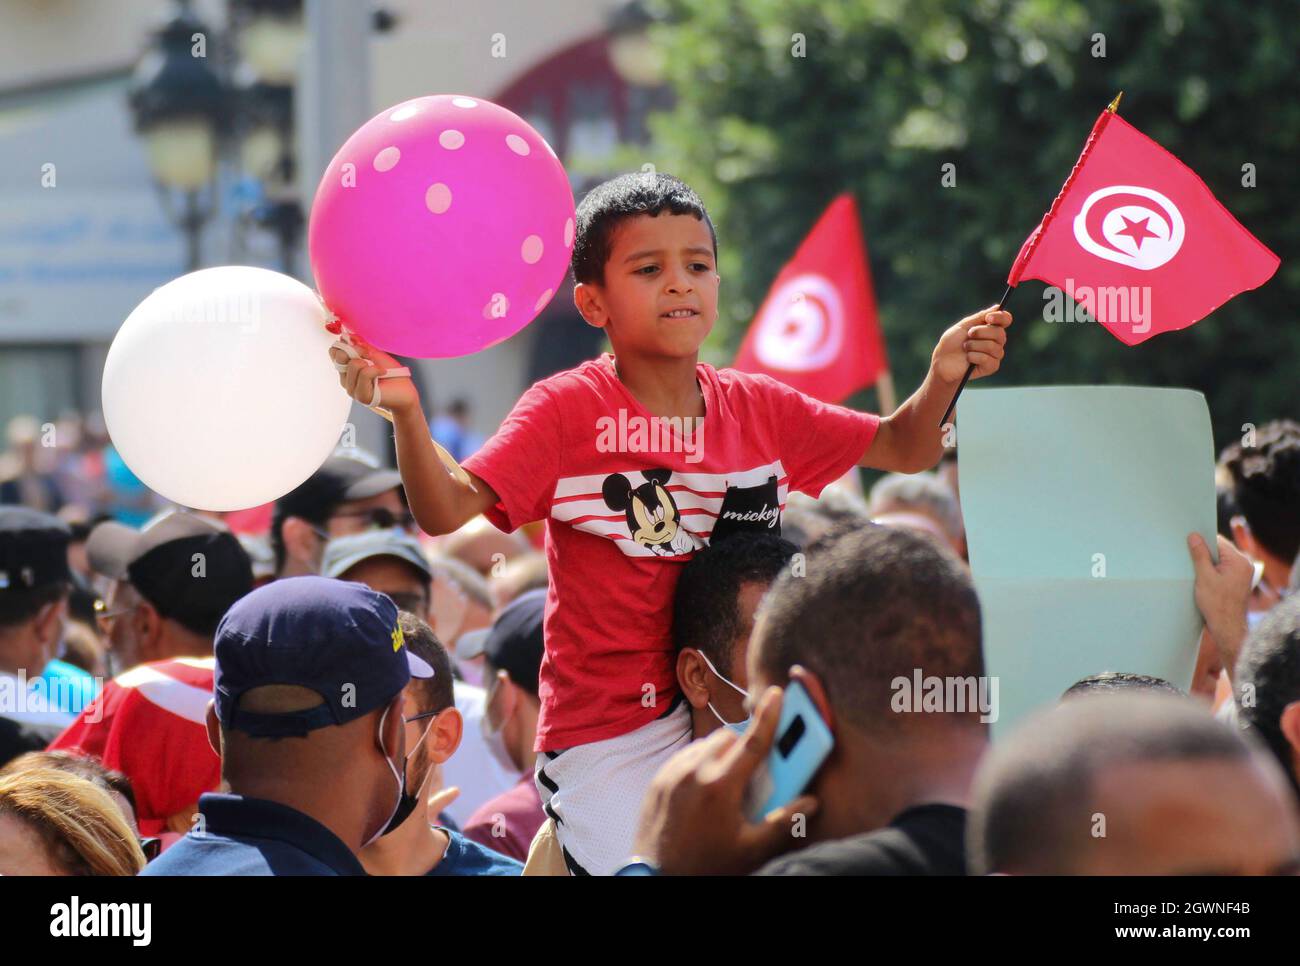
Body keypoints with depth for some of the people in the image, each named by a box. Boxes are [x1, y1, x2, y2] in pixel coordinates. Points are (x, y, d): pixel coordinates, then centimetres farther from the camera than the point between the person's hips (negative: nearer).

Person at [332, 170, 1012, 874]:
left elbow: (903, 448, 14)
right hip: (605, 734, -5)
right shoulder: (567, 409, -8)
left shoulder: (760, 408, 5)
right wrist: (405, 413, -35)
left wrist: (942, 378, -6)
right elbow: (445, 511, -18)